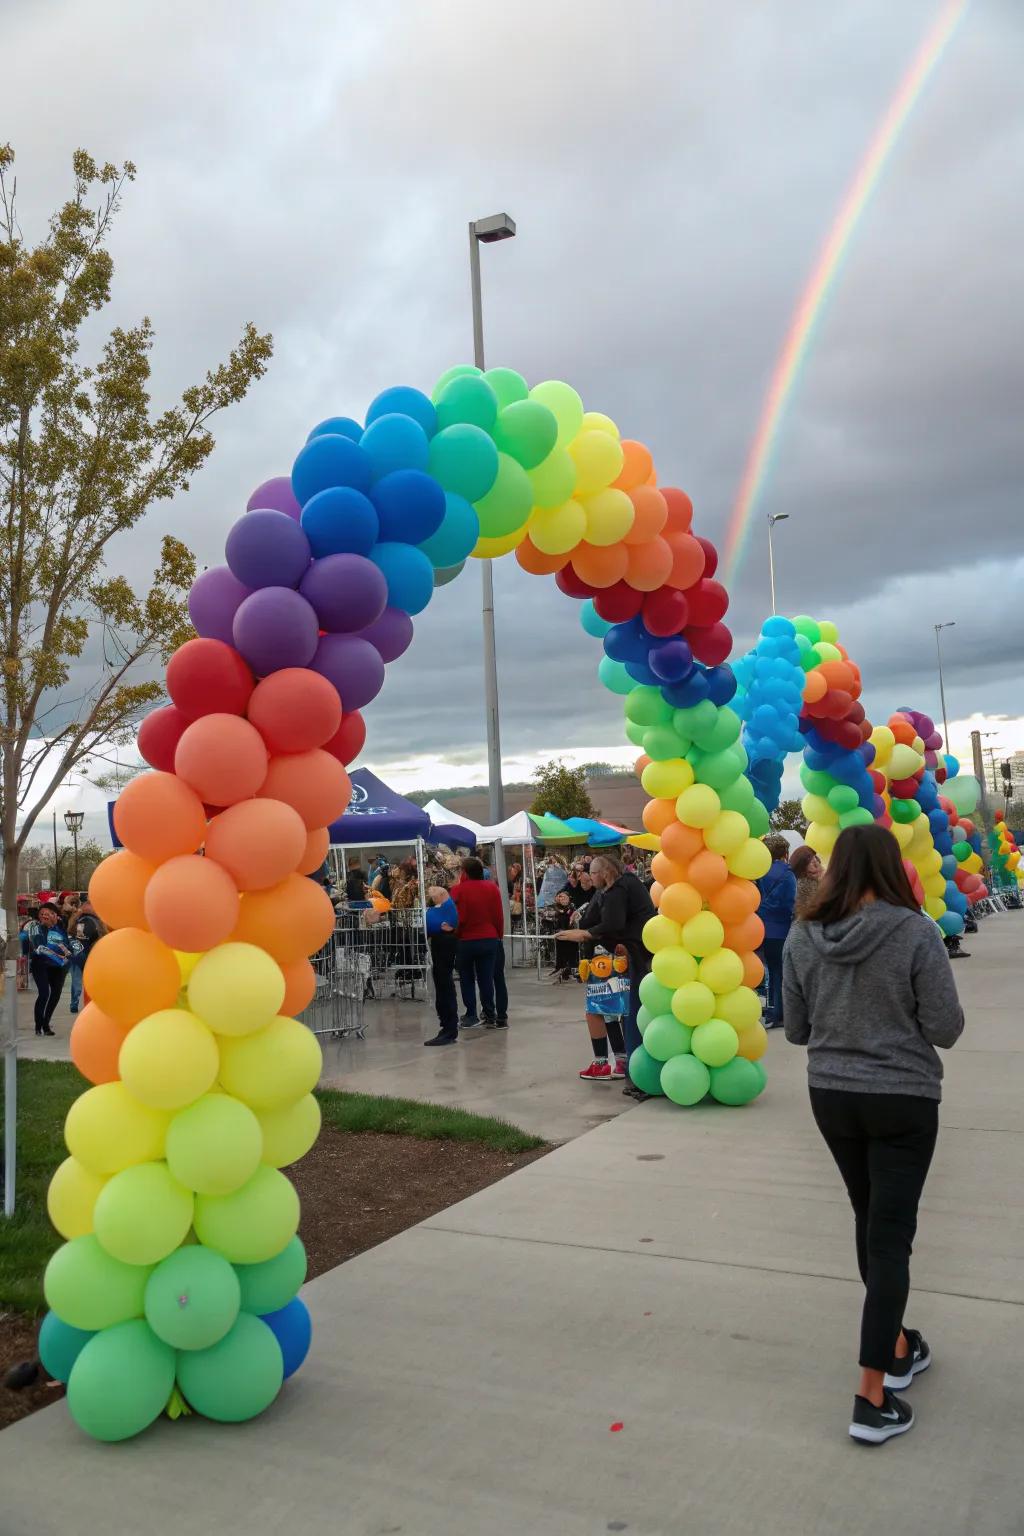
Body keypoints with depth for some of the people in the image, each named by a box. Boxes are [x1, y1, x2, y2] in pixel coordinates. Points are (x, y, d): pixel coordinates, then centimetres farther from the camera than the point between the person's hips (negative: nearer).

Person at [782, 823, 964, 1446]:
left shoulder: (803, 936, -6)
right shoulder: (916, 932, -17)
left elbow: (795, 1030, 3)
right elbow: (946, 1030, -12)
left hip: (831, 1097, 4)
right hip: (903, 1100, -4)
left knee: (870, 1220, 22)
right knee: (891, 1236, 4)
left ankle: (897, 1345, 39)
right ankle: (872, 1397, 6)